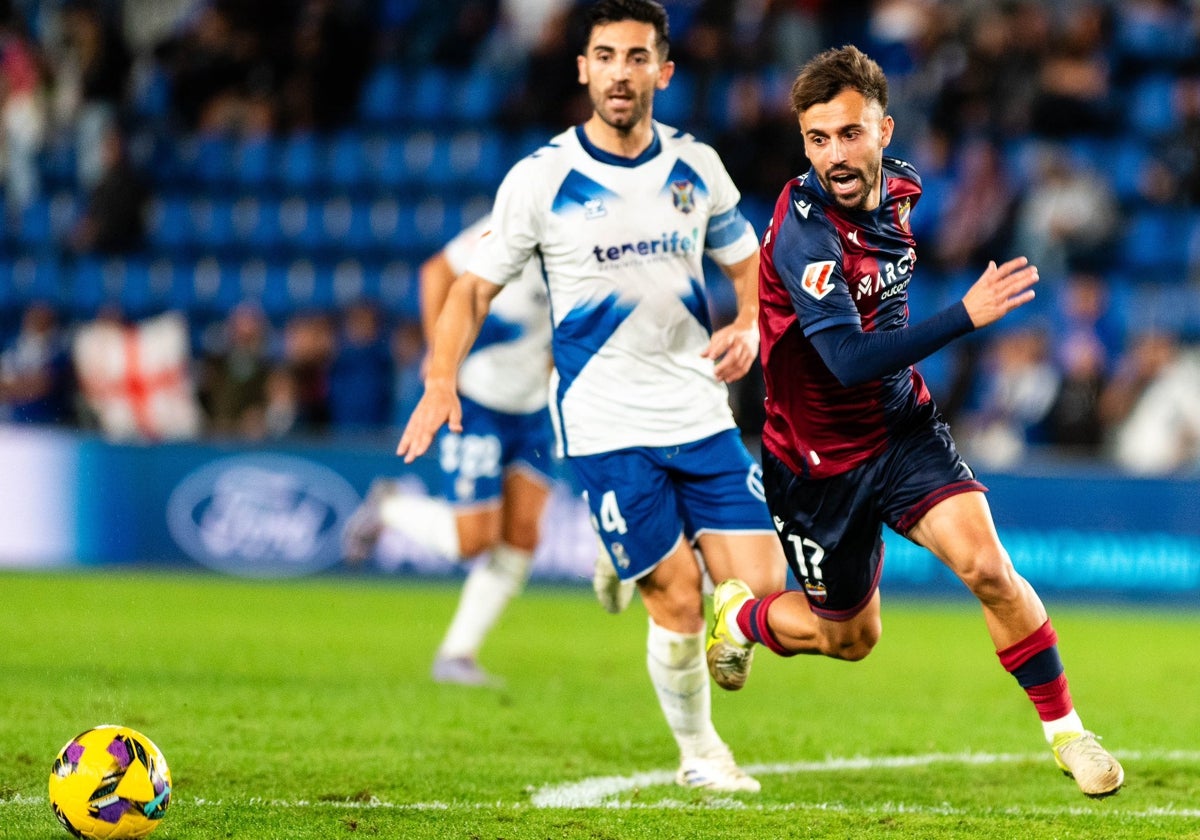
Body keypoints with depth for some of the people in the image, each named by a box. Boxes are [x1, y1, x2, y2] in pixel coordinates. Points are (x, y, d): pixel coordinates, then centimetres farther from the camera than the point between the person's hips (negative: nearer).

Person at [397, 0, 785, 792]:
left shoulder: (696, 166, 4)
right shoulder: (541, 178, -6)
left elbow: (749, 262, 16)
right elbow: (475, 285, -1)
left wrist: (749, 327, -5)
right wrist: (441, 380, -16)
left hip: (700, 414, 4)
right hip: (605, 425, -4)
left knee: (760, 585, -6)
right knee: (679, 599, -7)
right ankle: (698, 750, 16)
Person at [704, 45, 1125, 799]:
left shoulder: (898, 188, -4)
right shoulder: (804, 232, -28)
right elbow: (850, 363, -36)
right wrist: (966, 316, -41)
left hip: (903, 425, 5)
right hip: (821, 459, -5)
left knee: (986, 566, -18)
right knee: (850, 638, 11)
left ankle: (1067, 732, -5)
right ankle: (741, 616, 43)